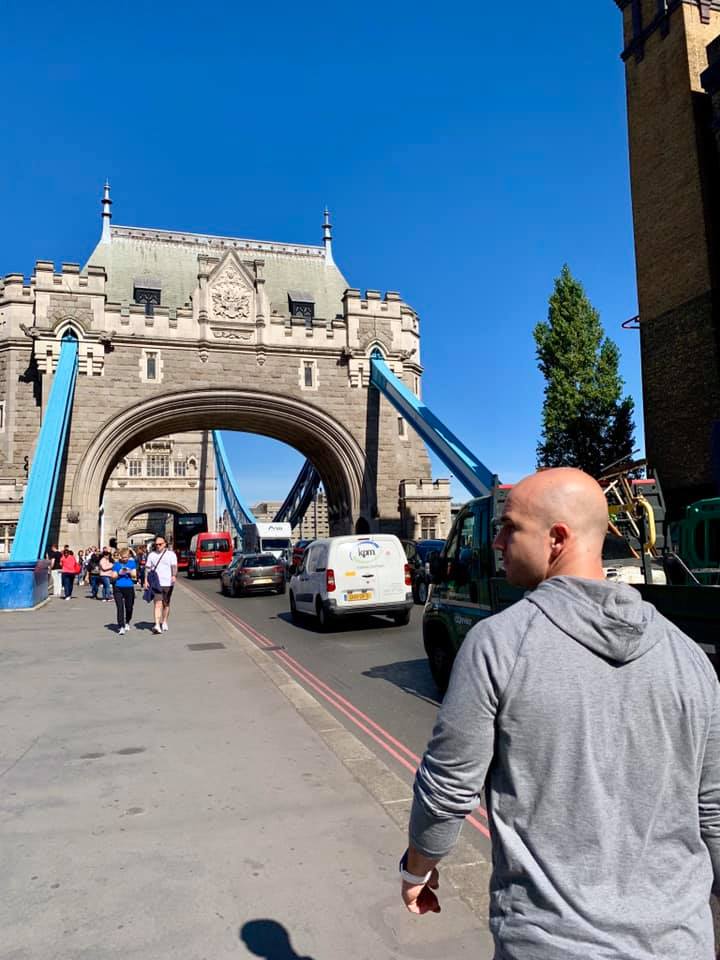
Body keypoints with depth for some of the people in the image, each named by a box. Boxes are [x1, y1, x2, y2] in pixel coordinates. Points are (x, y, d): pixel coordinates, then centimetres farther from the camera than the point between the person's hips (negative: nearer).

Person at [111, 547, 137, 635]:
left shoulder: (132, 562, 5)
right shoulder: (116, 563, 0)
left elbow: (135, 575, 4)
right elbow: (113, 576, 1)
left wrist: (129, 572, -15)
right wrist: (119, 573, -16)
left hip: (129, 587, 2)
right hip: (118, 588, -2)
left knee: (129, 607, 10)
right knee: (120, 607, -8)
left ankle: (127, 622, 37)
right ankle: (121, 627, -6)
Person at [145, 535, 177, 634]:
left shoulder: (171, 554, 2)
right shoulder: (151, 555, 10)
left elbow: (174, 566, -7)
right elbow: (147, 568, 11)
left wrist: (174, 576, -25)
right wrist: (146, 580, 2)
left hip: (167, 583, 0)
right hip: (156, 584, 0)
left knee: (166, 604, 11)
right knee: (158, 604, -9)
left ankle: (164, 622, 28)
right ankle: (157, 625, -16)